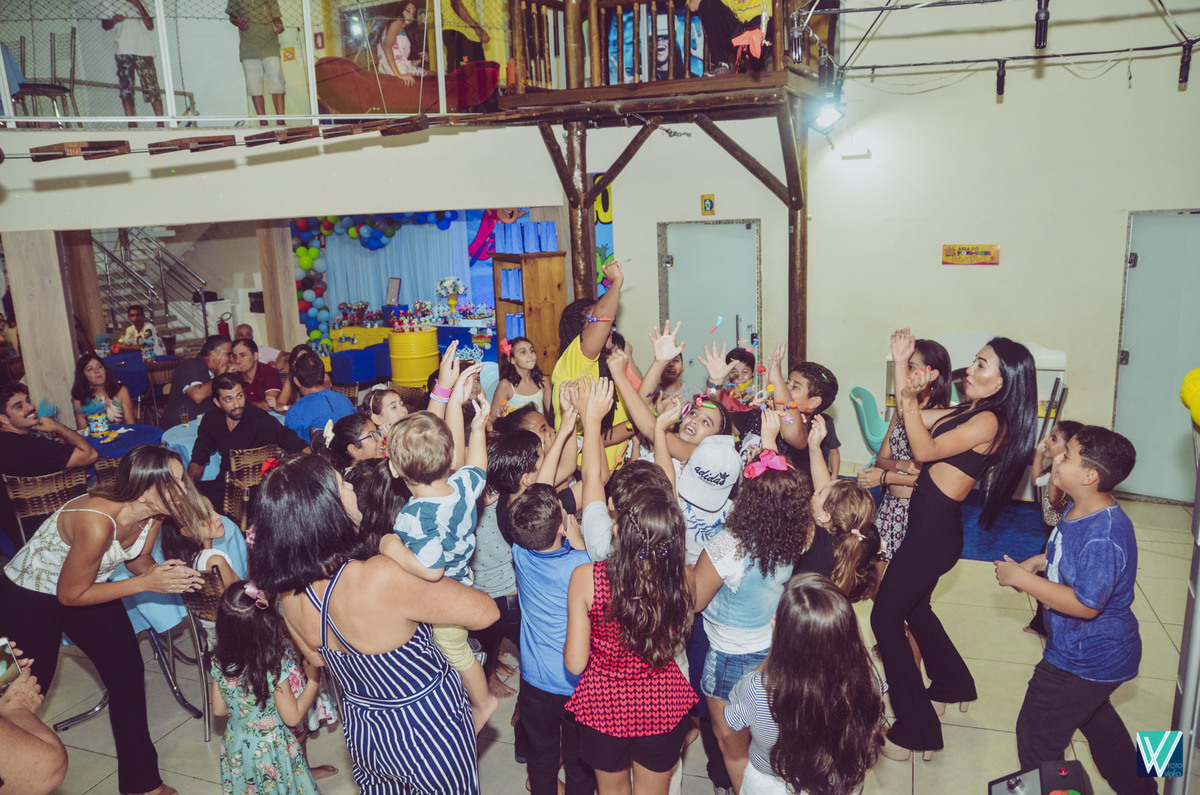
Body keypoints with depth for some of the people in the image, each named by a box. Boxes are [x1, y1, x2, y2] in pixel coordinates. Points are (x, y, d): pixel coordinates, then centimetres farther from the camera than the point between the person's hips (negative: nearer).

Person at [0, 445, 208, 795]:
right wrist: (146, 584, -30)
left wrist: (168, 573, -23)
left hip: (86, 586, 6)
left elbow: (138, 561, -1)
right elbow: (70, 595, -27)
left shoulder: (152, 514, -20)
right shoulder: (97, 523, -41)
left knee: (128, 672, 1)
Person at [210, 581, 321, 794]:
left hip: (236, 747, 5)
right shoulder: (273, 668, -29)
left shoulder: (219, 663, -14)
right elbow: (293, 717, -18)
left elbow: (218, 709, 1)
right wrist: (314, 680, -10)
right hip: (271, 750, -5)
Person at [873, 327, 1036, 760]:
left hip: (934, 530, -10)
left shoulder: (990, 421, -18)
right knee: (913, 608, 26)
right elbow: (912, 418, 15)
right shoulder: (969, 410, 9)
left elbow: (925, 450, -23)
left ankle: (916, 730, 7)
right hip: (928, 524, 10)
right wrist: (900, 363, 8)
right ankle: (953, 685, 48)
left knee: (885, 618, -4)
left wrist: (910, 399, -29)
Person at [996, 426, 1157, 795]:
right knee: (1095, 718, 33)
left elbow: (1085, 604, -33)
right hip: (1093, 651, 10)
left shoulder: (1104, 537, -34)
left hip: (1087, 660, -10)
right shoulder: (1079, 509, -3)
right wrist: (1038, 561, -1)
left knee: (1036, 735, 6)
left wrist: (1020, 578, -28)